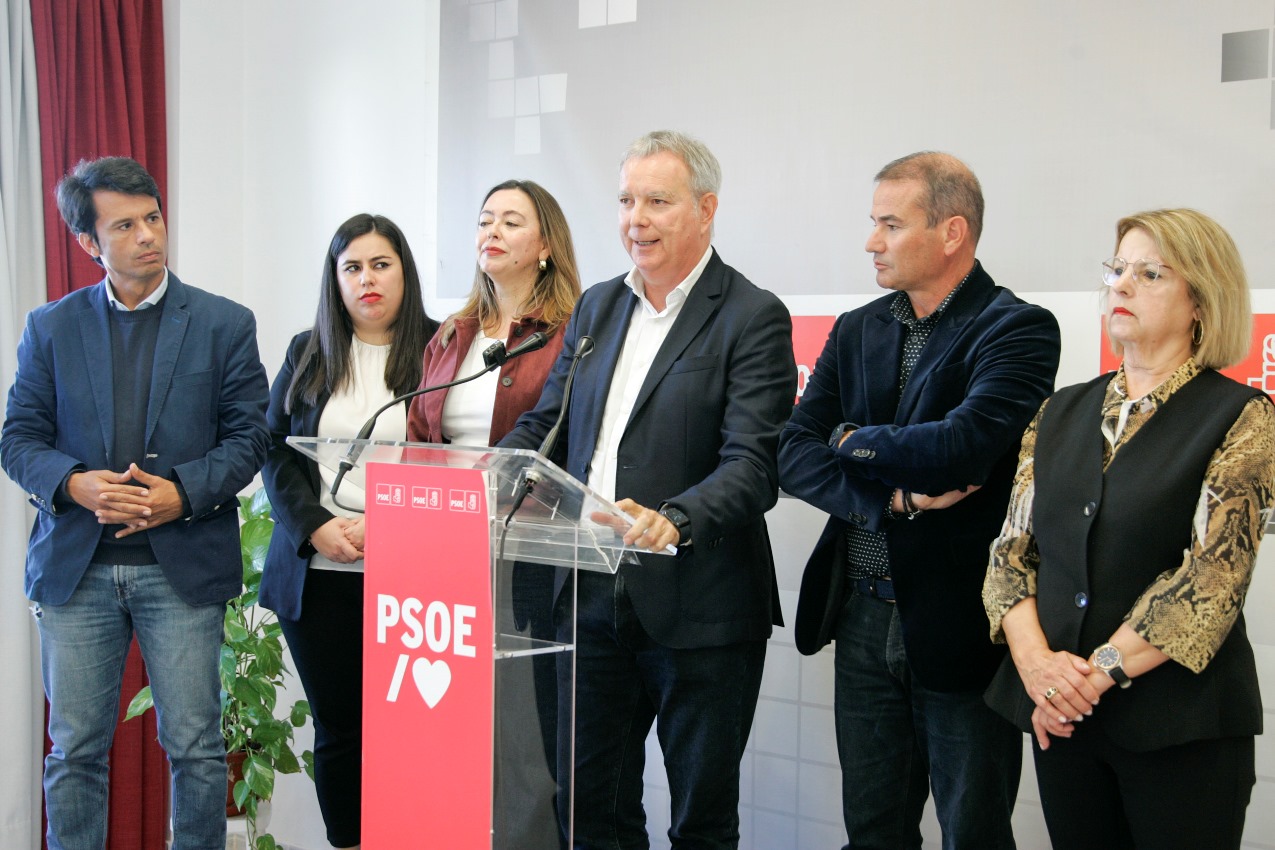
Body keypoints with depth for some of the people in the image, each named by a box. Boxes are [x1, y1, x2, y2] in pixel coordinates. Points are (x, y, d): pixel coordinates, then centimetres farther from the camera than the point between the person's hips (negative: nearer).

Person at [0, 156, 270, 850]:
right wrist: (76, 484, -14)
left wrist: (184, 493, -14)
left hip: (183, 565, -1)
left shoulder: (224, 323, 4)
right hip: (77, 569, 2)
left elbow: (249, 435, 1)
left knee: (195, 746, 3)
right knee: (74, 749, 7)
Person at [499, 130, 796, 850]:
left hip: (698, 611, -5)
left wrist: (672, 521, -35)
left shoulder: (753, 317, -8)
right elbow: (543, 427, 13)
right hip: (592, 601, 6)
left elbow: (753, 466, -18)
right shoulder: (597, 308, 12)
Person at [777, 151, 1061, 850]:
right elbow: (793, 455, 0)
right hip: (864, 621, 6)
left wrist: (854, 441, -8)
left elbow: (961, 446, -27)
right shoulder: (856, 331, 8)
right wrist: (893, 498, -17)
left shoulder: (1017, 331, -11)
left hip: (961, 627, -5)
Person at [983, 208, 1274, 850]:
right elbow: (1013, 547, 6)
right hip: (1062, 714, 4)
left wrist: (1096, 673, -16)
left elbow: (1212, 575, -14)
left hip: (1178, 723, -4)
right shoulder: (1062, 413, 10)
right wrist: (1035, 660, -11)